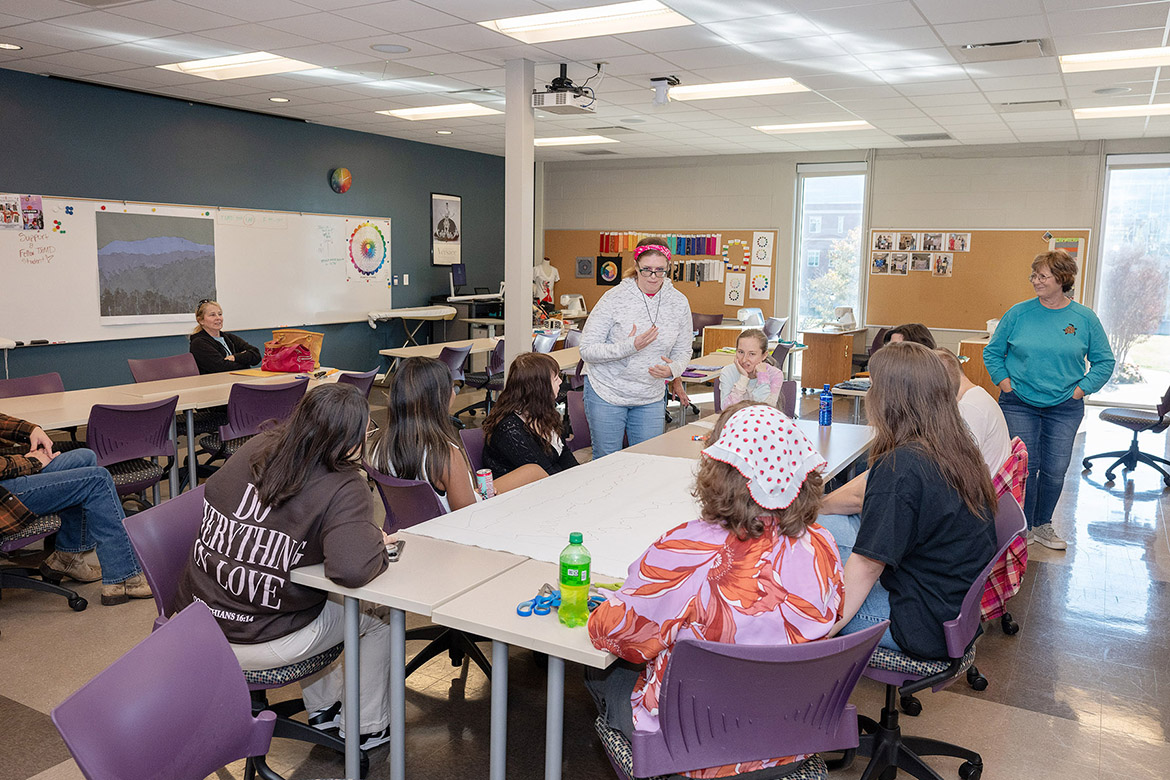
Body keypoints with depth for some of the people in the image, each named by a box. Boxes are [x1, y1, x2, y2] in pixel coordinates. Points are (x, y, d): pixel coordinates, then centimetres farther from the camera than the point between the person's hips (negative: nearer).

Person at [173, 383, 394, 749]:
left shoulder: (254, 449, -2)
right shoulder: (342, 489, -21)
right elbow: (351, 569, -36)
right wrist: (377, 540, -12)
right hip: (256, 644, -7)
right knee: (377, 616, 15)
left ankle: (323, 708, 47)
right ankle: (368, 728, 33)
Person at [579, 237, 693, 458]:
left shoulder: (679, 303, -2)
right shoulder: (615, 298, -13)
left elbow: (683, 351, 8)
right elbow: (587, 350, -14)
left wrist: (673, 370, -15)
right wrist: (629, 347, -28)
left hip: (651, 397, 3)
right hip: (607, 392, -3)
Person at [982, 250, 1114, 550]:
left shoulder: (1084, 318, 0)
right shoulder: (1019, 313, -2)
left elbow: (1104, 362, 7)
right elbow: (992, 352, 8)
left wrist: (1080, 390, -2)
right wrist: (1005, 384, -1)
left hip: (1064, 408, 1)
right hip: (1019, 405, -1)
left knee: (1055, 470, 6)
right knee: (1024, 467, -2)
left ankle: (1043, 525, 26)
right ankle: (1023, 528, 14)